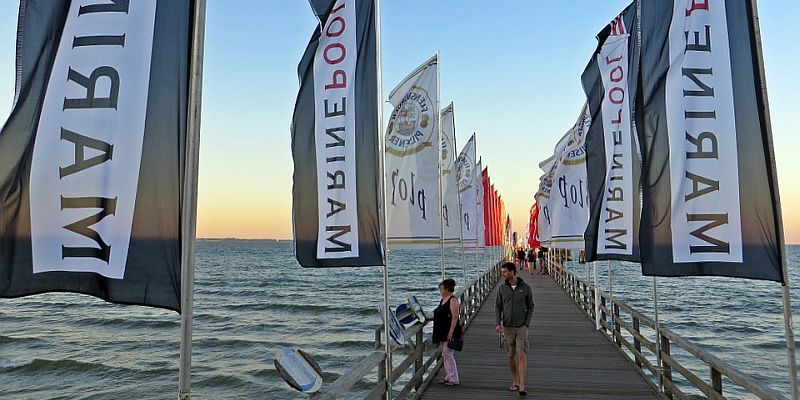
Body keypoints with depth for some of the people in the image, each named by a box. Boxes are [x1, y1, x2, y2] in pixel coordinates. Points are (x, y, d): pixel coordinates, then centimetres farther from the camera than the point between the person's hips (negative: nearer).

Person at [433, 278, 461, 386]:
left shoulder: (453, 300, -14)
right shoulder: (442, 300, 14)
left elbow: (455, 317, -20)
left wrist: (451, 332, -24)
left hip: (449, 333, -9)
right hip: (442, 332, 9)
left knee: (448, 354, -7)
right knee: (444, 355, 13)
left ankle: (454, 379, 0)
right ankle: (448, 377, 23)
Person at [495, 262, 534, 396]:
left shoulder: (526, 288, -8)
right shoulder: (502, 288, -1)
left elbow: (530, 308, 0)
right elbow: (498, 307, 2)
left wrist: (526, 325, -10)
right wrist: (497, 324, -12)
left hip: (521, 327, -2)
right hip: (507, 327, 3)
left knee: (522, 356, -10)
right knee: (510, 356, 12)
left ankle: (522, 387, -9)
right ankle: (515, 381, 32)